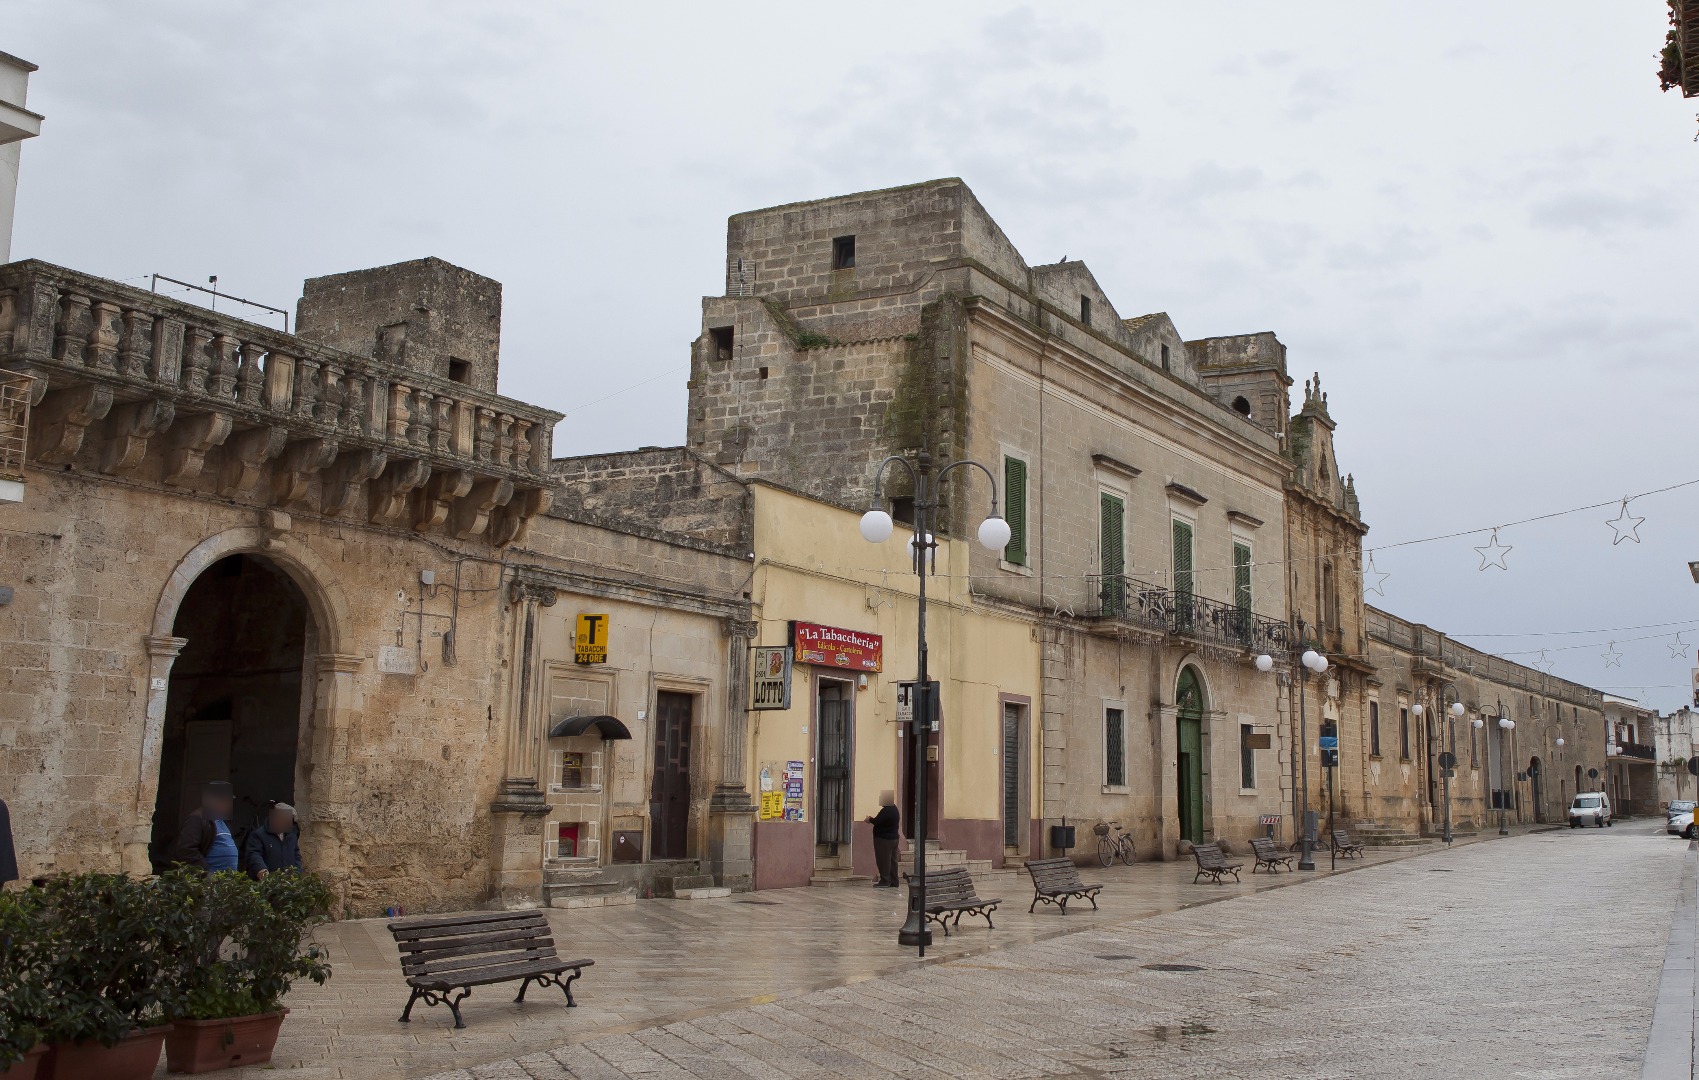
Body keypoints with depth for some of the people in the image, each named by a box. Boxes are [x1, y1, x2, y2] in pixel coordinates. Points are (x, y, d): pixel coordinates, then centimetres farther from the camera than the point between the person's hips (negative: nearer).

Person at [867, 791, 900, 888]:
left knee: (884, 860, -6)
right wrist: (872, 819, 13)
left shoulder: (885, 811, -20)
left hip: (884, 839, -10)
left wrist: (869, 819, -3)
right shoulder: (894, 809, 12)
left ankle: (884, 881, -6)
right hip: (893, 838, 10)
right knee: (892, 860, 11)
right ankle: (893, 881, 13)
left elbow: (877, 821, -22)